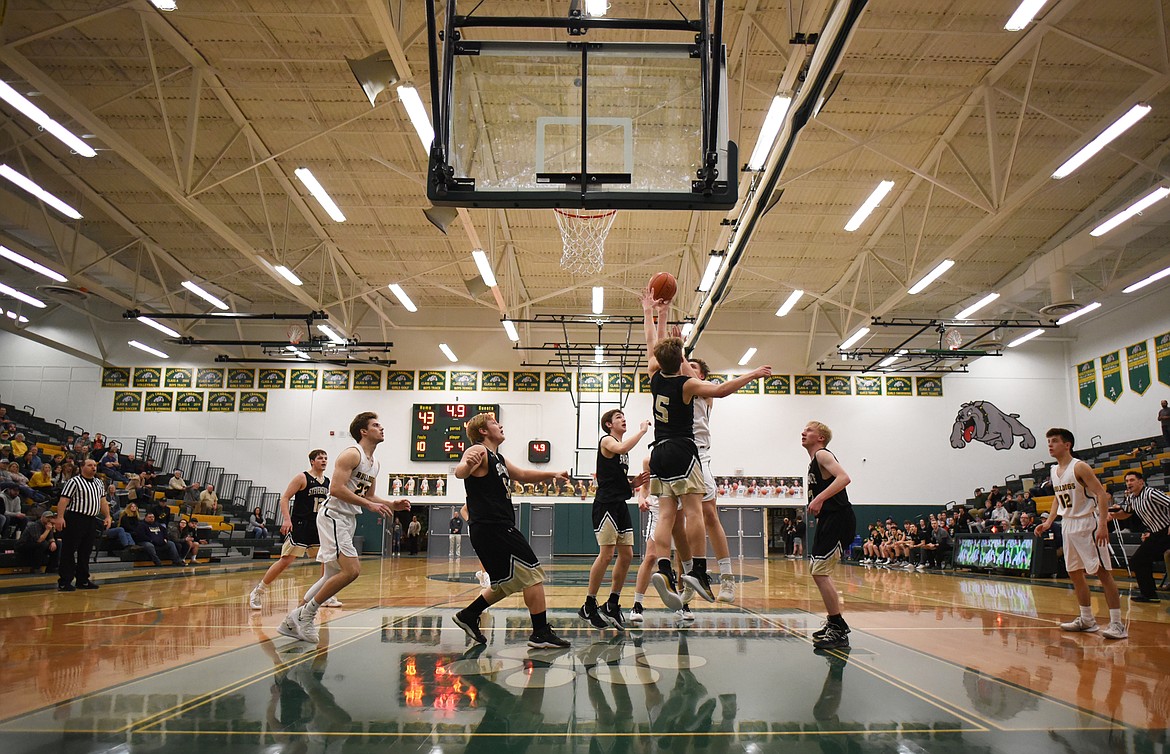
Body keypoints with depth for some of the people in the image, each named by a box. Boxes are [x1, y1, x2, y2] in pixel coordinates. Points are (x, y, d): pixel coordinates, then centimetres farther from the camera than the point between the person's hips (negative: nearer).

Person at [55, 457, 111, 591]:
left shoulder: (98, 483, 16)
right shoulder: (74, 482, -6)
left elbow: (103, 501, 19)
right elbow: (63, 500, -13)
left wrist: (107, 516, 11)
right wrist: (60, 517, -22)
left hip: (91, 521, 7)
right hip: (75, 520, -7)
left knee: (86, 552, 12)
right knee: (69, 552, -3)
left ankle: (83, 580, 20)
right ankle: (64, 582, 1)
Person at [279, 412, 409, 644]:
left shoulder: (374, 463, 15)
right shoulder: (352, 454, -13)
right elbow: (336, 488, -23)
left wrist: (390, 505, 8)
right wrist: (369, 505, -24)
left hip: (348, 519, 10)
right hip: (334, 515, -10)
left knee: (334, 575, 13)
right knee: (351, 570, -18)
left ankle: (293, 621, 20)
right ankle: (307, 614, -5)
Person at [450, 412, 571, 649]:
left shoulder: (498, 458, 21)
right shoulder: (479, 451, -9)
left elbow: (522, 475, 34)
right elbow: (459, 472, -29)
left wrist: (552, 474, 26)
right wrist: (467, 464, -52)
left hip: (500, 529, 10)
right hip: (491, 529, -10)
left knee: (509, 583, 18)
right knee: (533, 574, -8)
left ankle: (469, 616, 24)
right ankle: (541, 633, -4)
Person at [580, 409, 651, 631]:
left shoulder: (623, 448, 22)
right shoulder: (606, 441, -3)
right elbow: (621, 449, -27)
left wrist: (635, 483, 10)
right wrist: (642, 430, -17)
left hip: (621, 504, 9)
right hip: (606, 504, -9)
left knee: (626, 555, 6)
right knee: (606, 554, -12)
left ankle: (612, 604, 16)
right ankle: (589, 605, -3)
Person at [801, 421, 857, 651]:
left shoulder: (822, 455, -8)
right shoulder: (814, 462, 21)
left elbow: (844, 478, -24)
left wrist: (819, 498, -30)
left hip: (839, 519, -11)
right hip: (829, 520, 11)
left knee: (820, 572, -15)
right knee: (817, 571, 18)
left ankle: (839, 631, -9)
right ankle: (834, 623, 28)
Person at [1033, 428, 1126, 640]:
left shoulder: (1079, 467, -14)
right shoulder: (1054, 471, 10)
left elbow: (1102, 494, -18)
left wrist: (1103, 524, -26)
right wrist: (1048, 522, 12)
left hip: (1086, 523, -8)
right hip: (1068, 525, 9)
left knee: (1102, 572, -8)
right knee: (1075, 573, 12)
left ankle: (1117, 623, -5)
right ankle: (1087, 620, 22)